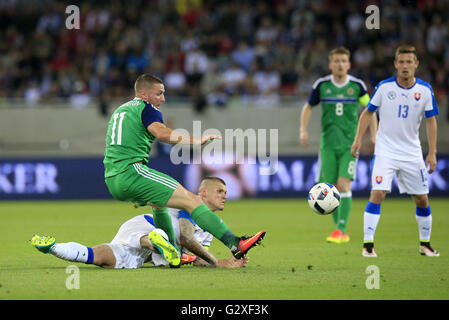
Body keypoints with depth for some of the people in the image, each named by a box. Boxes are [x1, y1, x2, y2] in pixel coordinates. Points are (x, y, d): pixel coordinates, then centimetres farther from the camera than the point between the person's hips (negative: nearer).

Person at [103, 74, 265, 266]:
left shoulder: (119, 111, 27)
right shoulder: (147, 108, 0)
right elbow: (161, 133, -21)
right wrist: (196, 141, -20)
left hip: (112, 181, 9)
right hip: (132, 170, -9)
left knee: (158, 202, 34)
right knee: (190, 200, -13)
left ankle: (172, 255, 30)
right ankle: (235, 244, -24)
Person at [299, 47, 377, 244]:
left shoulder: (357, 86, 0)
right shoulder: (321, 85, 1)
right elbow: (308, 107, 15)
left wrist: (374, 135, 5)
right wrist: (303, 130, 4)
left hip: (350, 143, -1)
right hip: (328, 143, 2)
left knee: (344, 185, -15)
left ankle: (341, 229, -15)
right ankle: (341, 231, 15)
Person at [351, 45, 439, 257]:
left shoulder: (425, 90, -3)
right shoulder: (384, 87, -7)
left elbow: (430, 121, 3)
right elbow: (368, 113, 3)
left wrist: (432, 153, -2)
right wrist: (358, 139, -6)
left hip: (412, 153, 2)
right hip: (385, 150, -2)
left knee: (422, 200, 6)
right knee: (377, 194, -16)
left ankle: (425, 244, 23)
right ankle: (368, 244, -12)